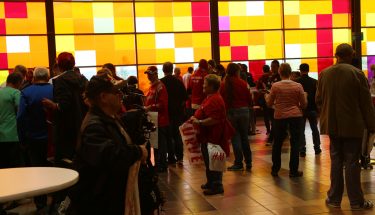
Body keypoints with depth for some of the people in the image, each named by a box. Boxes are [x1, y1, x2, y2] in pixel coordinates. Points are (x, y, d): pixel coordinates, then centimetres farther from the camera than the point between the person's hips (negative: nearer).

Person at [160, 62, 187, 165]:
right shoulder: (178, 82, -2)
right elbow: (184, 98, 2)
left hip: (166, 113, -3)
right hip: (178, 112, 3)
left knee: (168, 136, 6)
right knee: (177, 135, 13)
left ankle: (171, 158, 8)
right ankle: (179, 157, 9)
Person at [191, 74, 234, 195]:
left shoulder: (214, 100, -22)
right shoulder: (211, 98, 14)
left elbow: (213, 120, -30)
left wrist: (199, 122, -21)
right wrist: (196, 118, 11)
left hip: (213, 137, -11)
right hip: (209, 136, 11)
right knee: (208, 161, 20)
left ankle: (217, 186, 8)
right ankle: (211, 183, 33)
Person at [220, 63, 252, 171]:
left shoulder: (223, 85, -4)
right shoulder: (242, 83, -6)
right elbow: (249, 98, -3)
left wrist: (225, 109, 11)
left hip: (230, 112, 0)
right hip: (243, 111, 0)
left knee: (235, 138, 7)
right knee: (244, 137, 12)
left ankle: (238, 163, 7)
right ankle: (248, 162, 16)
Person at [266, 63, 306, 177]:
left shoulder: (275, 86, -7)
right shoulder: (298, 86, -5)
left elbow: (269, 103, 2)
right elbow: (304, 104, 0)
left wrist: (266, 96, 22)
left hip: (280, 117, 0)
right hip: (296, 116, 0)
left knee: (277, 143, 13)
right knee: (295, 143, 7)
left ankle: (275, 170, 19)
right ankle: (293, 171, 8)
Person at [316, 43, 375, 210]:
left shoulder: (324, 74, 0)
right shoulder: (357, 74, -12)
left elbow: (318, 100, 7)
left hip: (333, 125, 4)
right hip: (352, 126, -3)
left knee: (336, 161, 12)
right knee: (352, 163, 3)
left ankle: (334, 198, 18)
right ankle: (356, 201, 12)